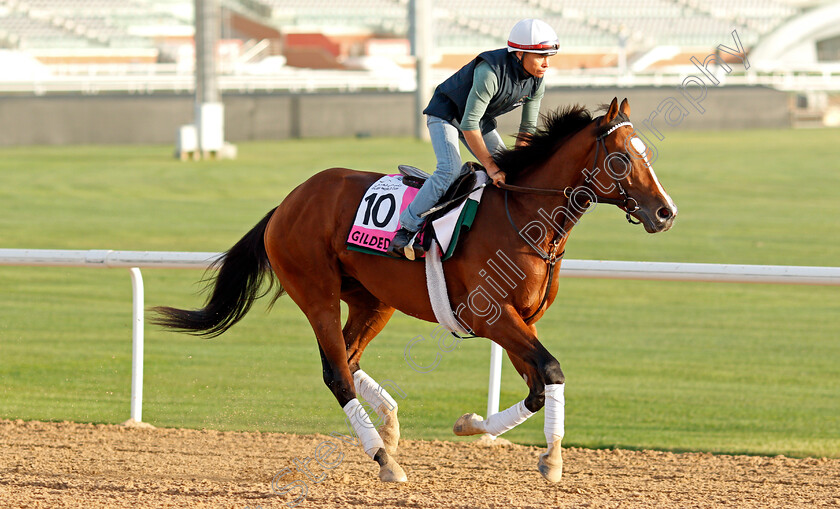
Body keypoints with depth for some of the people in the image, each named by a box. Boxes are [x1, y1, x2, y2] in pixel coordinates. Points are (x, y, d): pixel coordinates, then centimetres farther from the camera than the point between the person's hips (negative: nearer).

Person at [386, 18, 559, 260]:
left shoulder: (537, 82, -15)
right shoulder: (490, 71, -37)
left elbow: (527, 130, -3)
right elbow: (469, 126, -37)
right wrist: (491, 166, -36)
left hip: (482, 120, 8)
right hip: (446, 113, -8)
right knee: (450, 170, -27)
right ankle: (405, 231, -22)